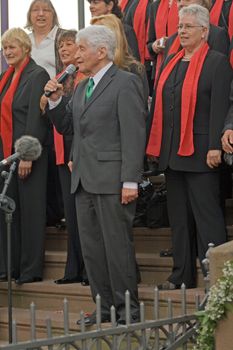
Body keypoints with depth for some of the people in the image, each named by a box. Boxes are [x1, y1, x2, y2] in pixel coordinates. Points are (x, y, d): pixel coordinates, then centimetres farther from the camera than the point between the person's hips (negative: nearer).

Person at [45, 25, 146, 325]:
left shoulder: (125, 83, -7)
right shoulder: (81, 88, 18)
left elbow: (133, 135, -13)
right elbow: (66, 128, 21)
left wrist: (130, 181, -18)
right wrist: (55, 100, 5)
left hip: (112, 180, -8)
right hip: (83, 180, 8)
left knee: (117, 245, -2)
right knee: (91, 248, 11)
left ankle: (128, 308, 8)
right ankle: (105, 305, 20)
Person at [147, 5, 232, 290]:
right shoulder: (170, 63, 15)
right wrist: (157, 145, 11)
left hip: (199, 151, -7)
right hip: (172, 150, 7)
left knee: (206, 213, -5)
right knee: (178, 215, 11)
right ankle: (182, 274, 18)